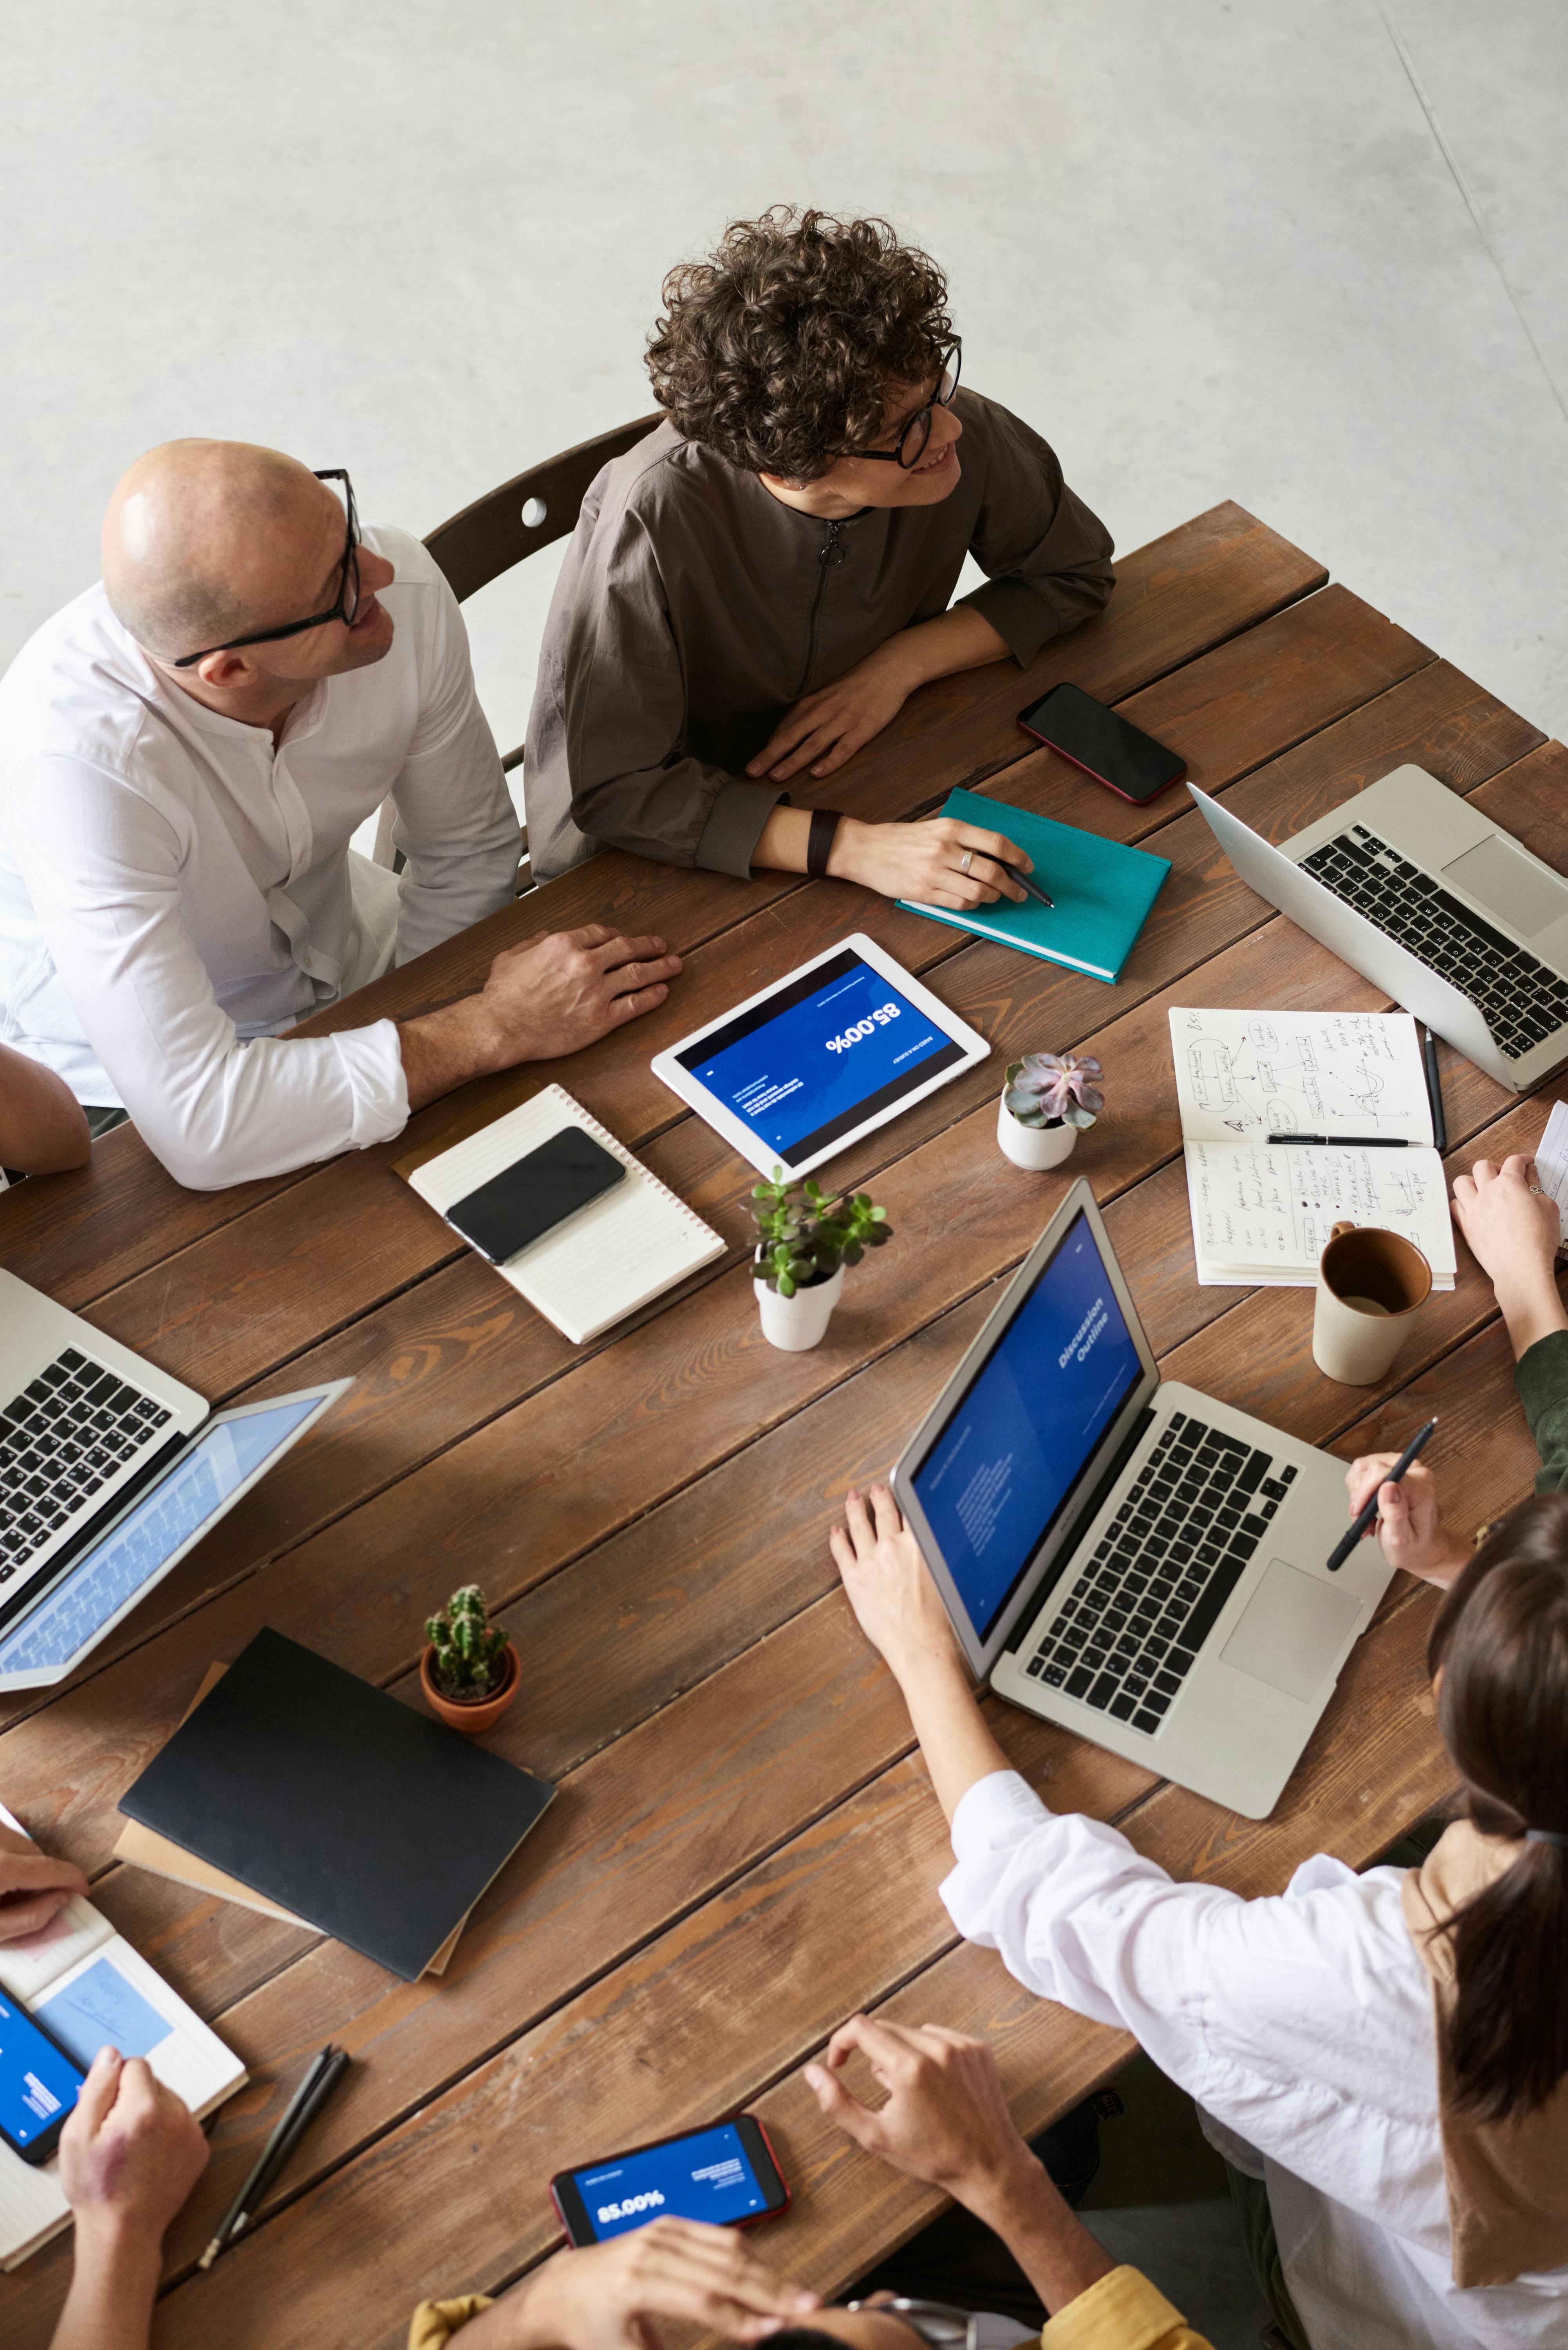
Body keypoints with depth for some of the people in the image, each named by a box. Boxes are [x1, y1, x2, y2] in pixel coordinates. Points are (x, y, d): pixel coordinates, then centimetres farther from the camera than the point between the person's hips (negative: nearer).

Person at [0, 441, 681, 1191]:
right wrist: (495, 1029, -34)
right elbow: (199, 1131, -41)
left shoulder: (404, 592, -23)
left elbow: (468, 852, -3)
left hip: (347, 963, 5)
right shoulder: (77, 760, -39)